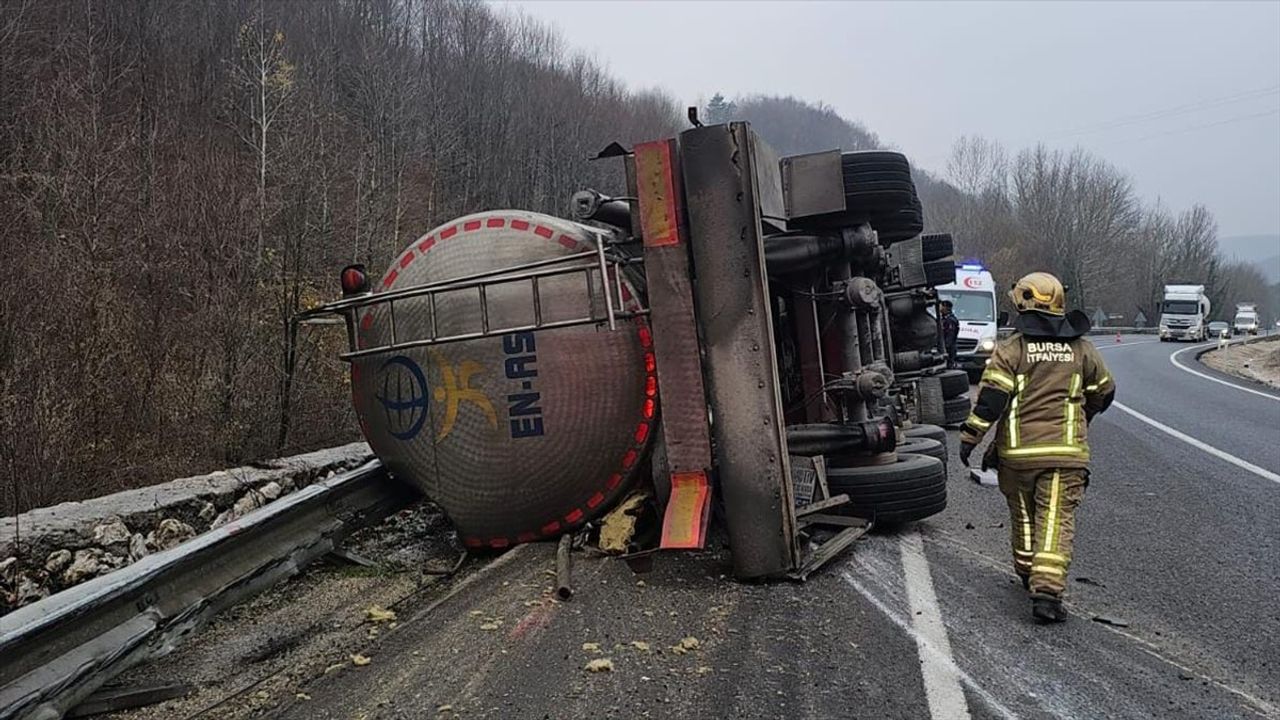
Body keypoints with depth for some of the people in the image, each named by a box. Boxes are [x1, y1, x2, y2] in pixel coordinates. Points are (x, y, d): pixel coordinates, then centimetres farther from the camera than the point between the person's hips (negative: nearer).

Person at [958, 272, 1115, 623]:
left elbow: (991, 397, -12)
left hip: (1018, 451, -1)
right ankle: (1047, 590, -14)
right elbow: (1104, 392, 19)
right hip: (1065, 452, 1)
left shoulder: (1011, 348, -4)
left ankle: (1028, 575, 34)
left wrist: (969, 437, -6)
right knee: (1056, 520, -3)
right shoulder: (1081, 348, 7)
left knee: (1023, 515, 17)